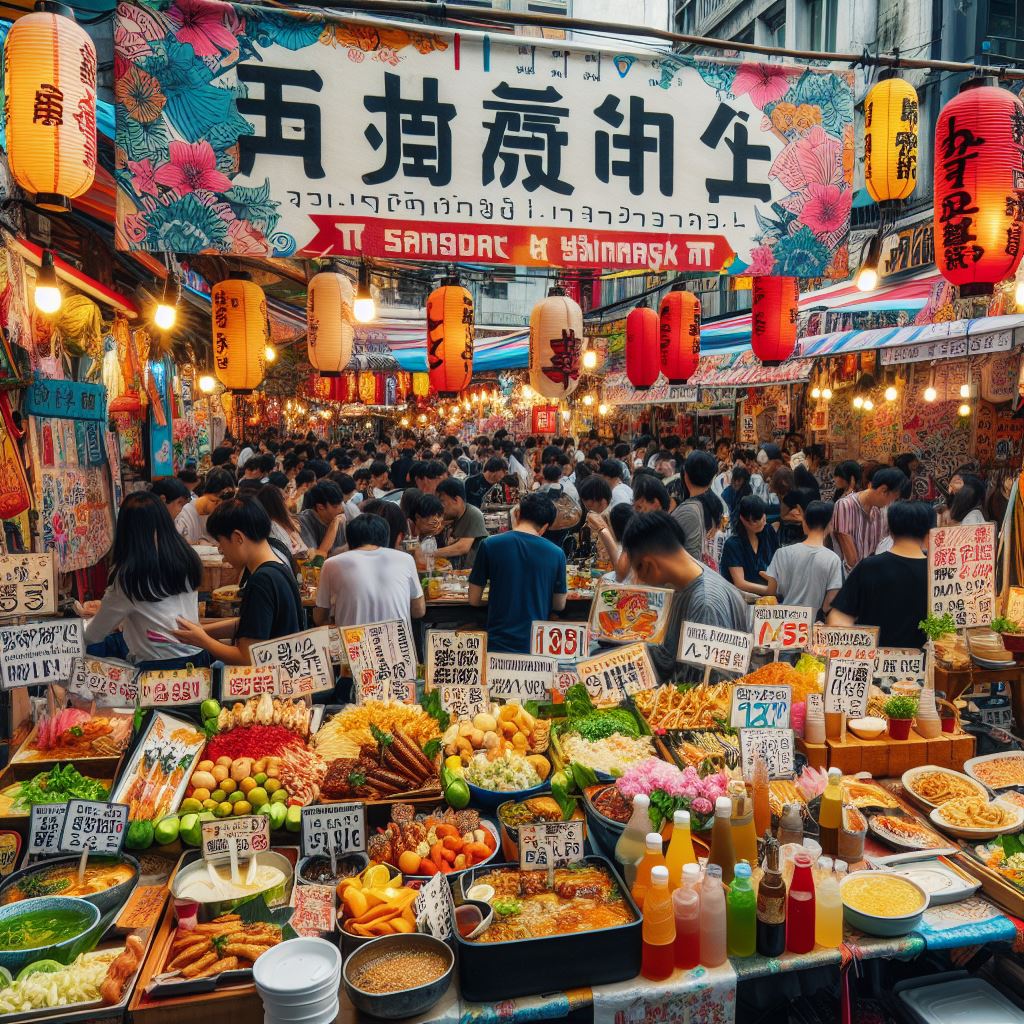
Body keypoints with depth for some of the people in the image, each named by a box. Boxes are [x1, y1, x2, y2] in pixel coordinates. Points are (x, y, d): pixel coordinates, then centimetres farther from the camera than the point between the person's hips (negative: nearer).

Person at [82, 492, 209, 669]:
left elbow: (93, 636, 1)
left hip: (157, 665, -6)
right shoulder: (188, 558, 3)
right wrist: (105, 606, 27)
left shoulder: (128, 575, -12)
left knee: (92, 647, 12)